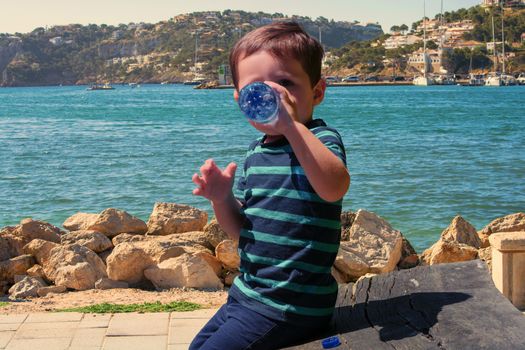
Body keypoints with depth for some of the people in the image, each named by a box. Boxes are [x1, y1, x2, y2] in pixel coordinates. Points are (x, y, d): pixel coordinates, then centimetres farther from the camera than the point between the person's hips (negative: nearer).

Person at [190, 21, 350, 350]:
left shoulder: (321, 139, -15)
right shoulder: (256, 152, 7)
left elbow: (334, 188, -40)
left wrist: (292, 124, -42)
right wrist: (221, 199, -7)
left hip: (290, 306, -8)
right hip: (247, 292, 9)